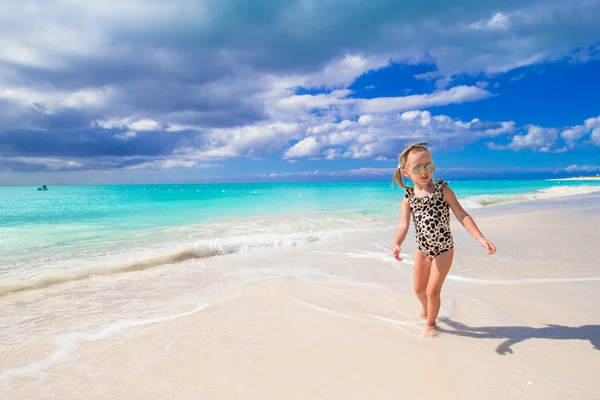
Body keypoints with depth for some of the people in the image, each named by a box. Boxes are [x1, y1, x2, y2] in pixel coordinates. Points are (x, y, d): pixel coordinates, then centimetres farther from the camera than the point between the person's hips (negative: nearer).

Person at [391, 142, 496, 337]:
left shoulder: (443, 189, -9)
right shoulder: (408, 199, -5)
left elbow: (462, 216, -11)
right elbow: (403, 225, -16)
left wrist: (481, 239, -21)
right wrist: (396, 244, -37)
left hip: (443, 249, -3)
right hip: (423, 249, 3)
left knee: (433, 290, -3)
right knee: (419, 289, 17)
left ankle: (430, 323, 26)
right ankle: (426, 309, 51)